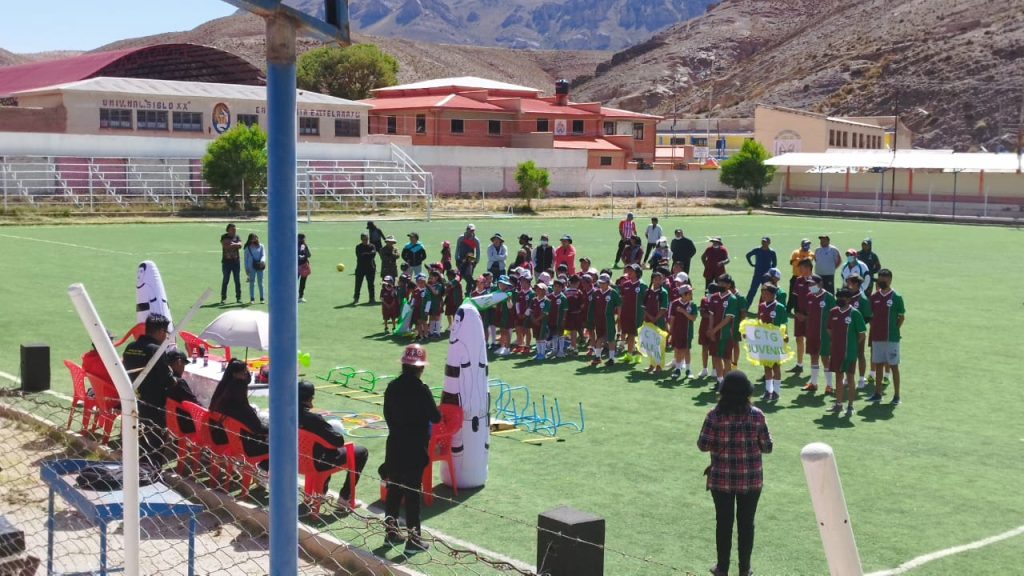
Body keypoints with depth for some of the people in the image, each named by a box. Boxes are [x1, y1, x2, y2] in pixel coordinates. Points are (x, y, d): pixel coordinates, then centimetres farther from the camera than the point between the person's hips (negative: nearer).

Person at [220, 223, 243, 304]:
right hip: (226, 261, -2)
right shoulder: (224, 237, 3)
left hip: (236, 261, 2)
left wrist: (231, 244, -14)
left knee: (237, 280, 4)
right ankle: (223, 298, 3)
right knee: (225, 280, -1)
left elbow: (240, 245, -7)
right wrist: (235, 245, -12)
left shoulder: (237, 237, 9)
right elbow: (225, 245, -15)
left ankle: (238, 298, 9)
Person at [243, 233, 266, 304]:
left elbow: (263, 255, 2)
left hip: (259, 266, 1)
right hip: (252, 267, -1)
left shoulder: (260, 246, 8)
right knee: (252, 283, 1)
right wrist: (246, 269, 1)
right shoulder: (248, 248, 5)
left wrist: (262, 261, -20)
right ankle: (252, 299, 4)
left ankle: (261, 298, 8)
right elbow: (246, 258, 6)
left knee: (260, 282, 4)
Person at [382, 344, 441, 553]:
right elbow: (436, 418, -12)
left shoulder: (392, 387, 1)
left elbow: (387, 414, 11)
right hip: (415, 448, -6)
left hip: (394, 445, 6)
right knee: (412, 492, -1)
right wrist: (430, 409, 9)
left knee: (394, 488, 15)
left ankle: (391, 531, 23)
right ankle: (414, 538, 4)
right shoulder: (421, 390, -17)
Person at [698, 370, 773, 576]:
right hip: (751, 479, 1)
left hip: (722, 479, 0)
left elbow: (703, 445, -11)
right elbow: (767, 447, -5)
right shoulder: (756, 415, -9)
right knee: (746, 523, 13)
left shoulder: (715, 415, -12)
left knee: (724, 522, 12)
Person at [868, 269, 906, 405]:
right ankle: (877, 394, 18)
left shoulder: (896, 297, -7)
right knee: (878, 365, 11)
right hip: (877, 337, 5)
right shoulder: (874, 297, 6)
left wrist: (894, 330, -6)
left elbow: (901, 317, -2)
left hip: (891, 338, -5)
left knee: (894, 366, 0)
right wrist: (874, 330, 4)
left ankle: (896, 396, 5)